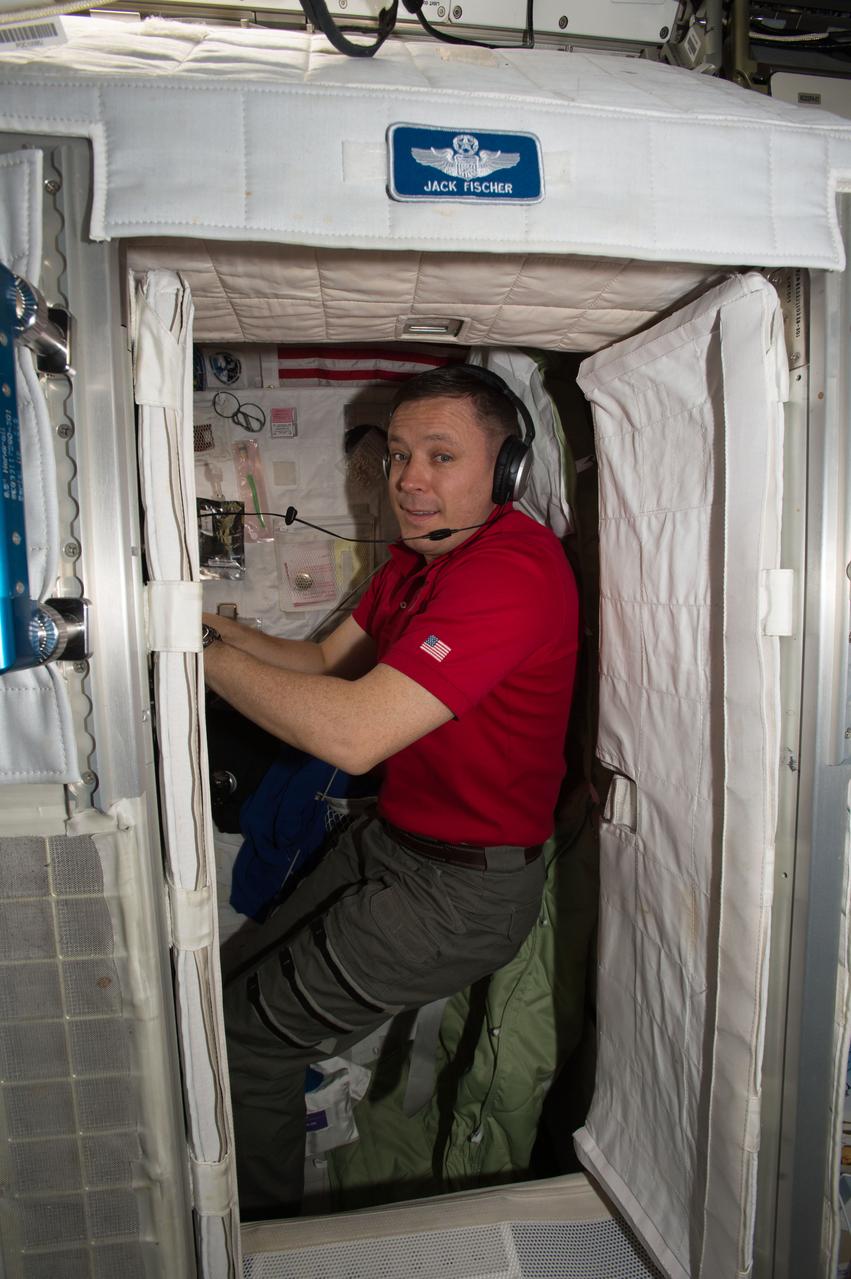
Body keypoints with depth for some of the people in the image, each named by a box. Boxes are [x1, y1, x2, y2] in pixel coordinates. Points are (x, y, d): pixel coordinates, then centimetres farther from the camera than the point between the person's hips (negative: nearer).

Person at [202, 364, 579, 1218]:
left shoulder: (513, 569, -26)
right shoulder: (420, 554, 8)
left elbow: (353, 733, -33)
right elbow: (327, 663, 11)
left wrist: (204, 650, -23)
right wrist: (218, 626, -4)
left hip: (461, 887, -9)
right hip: (389, 838, 9)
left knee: (240, 1044, 0)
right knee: (247, 981, 18)